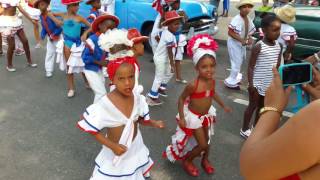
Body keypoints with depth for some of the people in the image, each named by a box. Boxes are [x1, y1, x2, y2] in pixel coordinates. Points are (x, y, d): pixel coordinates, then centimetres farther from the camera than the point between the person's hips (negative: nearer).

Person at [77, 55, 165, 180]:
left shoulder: (136, 98, -13)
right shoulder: (105, 104, -29)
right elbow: (92, 129, -20)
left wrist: (154, 123, -11)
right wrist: (112, 146, -25)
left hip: (135, 146, 5)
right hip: (117, 148, -4)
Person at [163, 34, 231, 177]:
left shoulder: (212, 81, -11)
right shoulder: (193, 85, -30)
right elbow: (181, 99, -18)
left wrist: (223, 106, 20)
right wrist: (182, 117, -20)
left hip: (206, 115, 6)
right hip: (193, 116, -6)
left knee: (206, 141, 22)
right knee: (202, 145, 0)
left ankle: (205, 160, 50)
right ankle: (187, 161, 27)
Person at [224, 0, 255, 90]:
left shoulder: (249, 20, 2)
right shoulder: (236, 19, -24)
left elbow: (249, 31, 12)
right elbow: (230, 32, -26)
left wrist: (249, 38, -10)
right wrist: (242, 40, -28)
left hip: (242, 43, 8)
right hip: (234, 43, -8)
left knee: (240, 61, 20)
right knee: (237, 63, -5)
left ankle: (236, 77, 40)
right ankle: (231, 82, 8)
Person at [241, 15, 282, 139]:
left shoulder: (278, 46, 3)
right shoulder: (258, 47, -16)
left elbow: (278, 65, 11)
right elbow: (251, 66, -14)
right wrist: (250, 84, -17)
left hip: (270, 83, 6)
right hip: (257, 83, -6)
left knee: (262, 106, 18)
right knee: (253, 106, 7)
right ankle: (244, 129, 23)